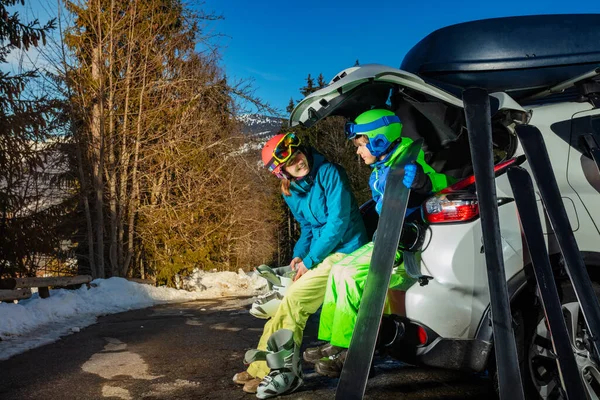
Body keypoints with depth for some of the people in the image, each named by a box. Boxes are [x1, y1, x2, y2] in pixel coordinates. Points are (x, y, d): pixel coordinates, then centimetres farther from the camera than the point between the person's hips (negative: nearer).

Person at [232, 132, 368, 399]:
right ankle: (261, 367, 9)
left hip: (345, 251, -8)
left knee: (294, 299, -18)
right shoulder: (291, 193, 8)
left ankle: (284, 372, -6)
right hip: (321, 252, 8)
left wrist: (309, 260, -16)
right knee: (283, 300, 1)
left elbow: (339, 222, -19)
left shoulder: (329, 173, -15)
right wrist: (299, 255, -1)